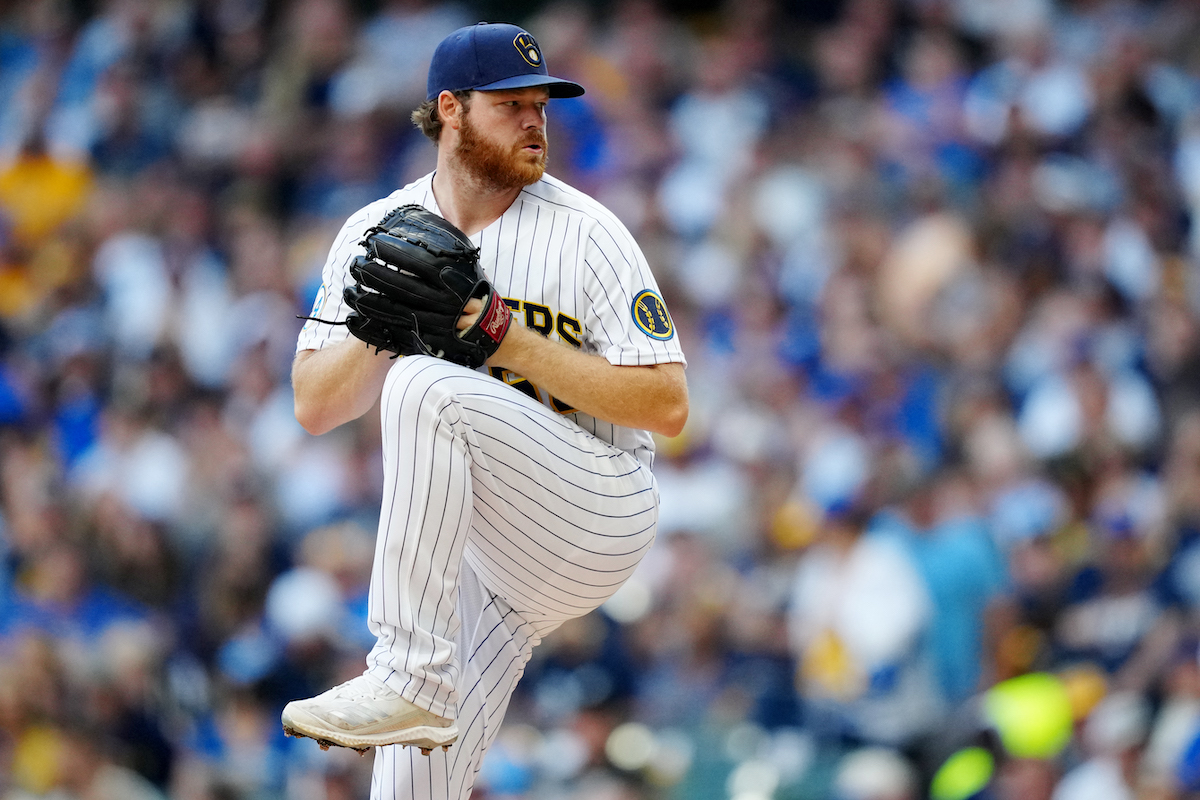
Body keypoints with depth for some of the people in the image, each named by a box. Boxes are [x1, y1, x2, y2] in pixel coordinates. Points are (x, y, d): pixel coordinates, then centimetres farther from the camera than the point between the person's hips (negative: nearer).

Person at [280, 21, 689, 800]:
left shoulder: (585, 232, -9)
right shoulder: (376, 234, 4)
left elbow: (668, 406, -14)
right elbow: (315, 407, 2)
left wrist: (511, 339, -20)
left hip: (599, 521, -5)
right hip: (467, 540, 5)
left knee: (427, 386, -29)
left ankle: (410, 677, -31)